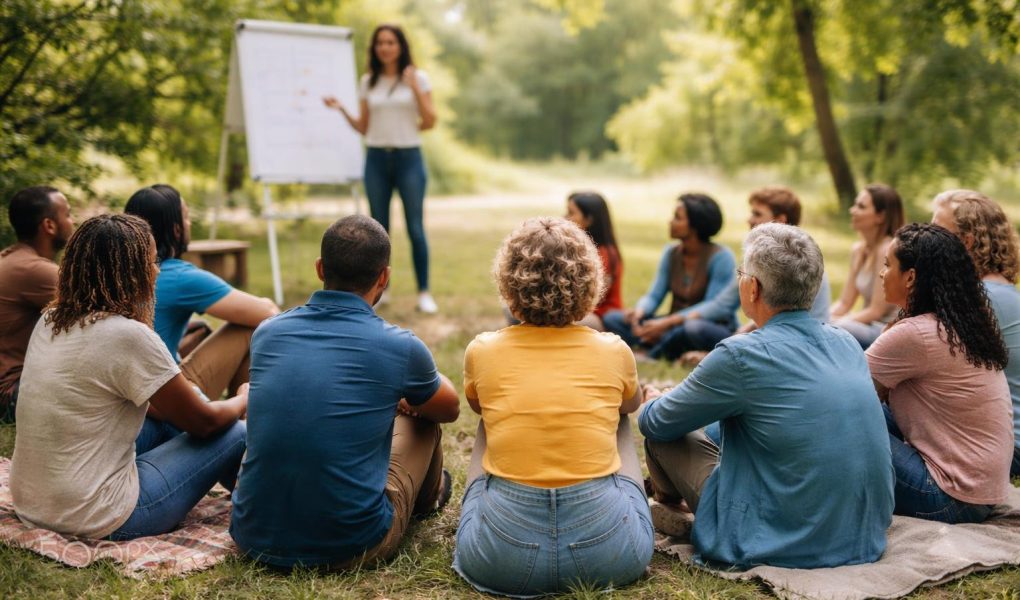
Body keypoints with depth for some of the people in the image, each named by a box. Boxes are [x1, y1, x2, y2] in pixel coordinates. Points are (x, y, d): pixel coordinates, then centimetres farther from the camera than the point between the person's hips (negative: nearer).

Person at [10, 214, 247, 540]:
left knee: (167, 423, 22)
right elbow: (203, 422, -8)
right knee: (238, 433, 2)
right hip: (97, 519, -9)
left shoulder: (49, 321, 3)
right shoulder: (129, 336, -22)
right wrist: (244, 400, 11)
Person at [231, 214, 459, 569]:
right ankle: (427, 496, 52)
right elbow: (449, 409, 13)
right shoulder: (399, 347, -11)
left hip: (254, 538, 4)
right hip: (350, 549, -4)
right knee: (420, 414, 20)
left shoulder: (266, 334, 1)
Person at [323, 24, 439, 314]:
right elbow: (364, 128, 11)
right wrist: (342, 110, -4)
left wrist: (416, 89, -14)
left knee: (415, 228, -4)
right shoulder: (368, 82, 8)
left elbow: (430, 122, -4)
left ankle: (424, 292, 2)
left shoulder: (418, 78, 1)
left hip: (409, 158, -2)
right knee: (379, 229, 7)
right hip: (377, 159, 3)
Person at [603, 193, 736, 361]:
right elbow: (654, 296, 2)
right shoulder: (671, 253, 5)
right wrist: (638, 312, -22)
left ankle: (652, 356, -13)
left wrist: (668, 322, -28)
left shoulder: (721, 257, -13)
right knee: (612, 318, -8)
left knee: (695, 329, -41)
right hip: (675, 326, 5)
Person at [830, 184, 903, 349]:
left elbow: (876, 311, -15)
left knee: (835, 330, -32)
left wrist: (832, 323, -16)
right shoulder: (858, 250, 10)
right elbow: (844, 303, 11)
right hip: (870, 326, 8)